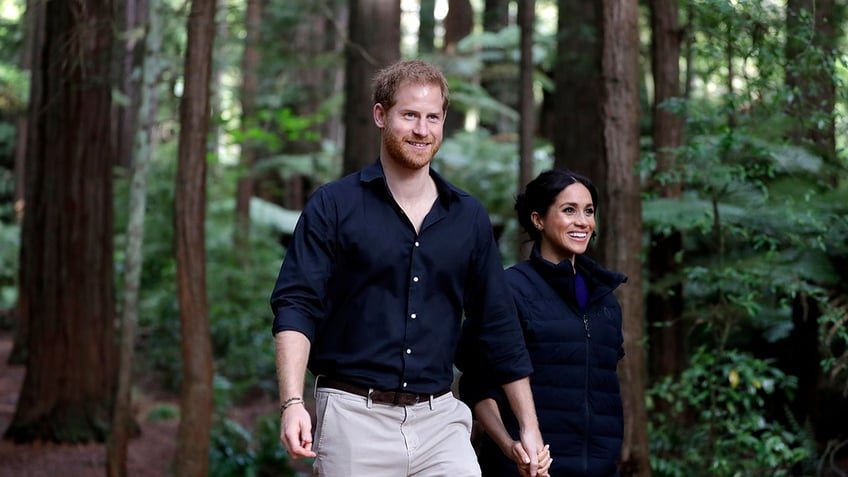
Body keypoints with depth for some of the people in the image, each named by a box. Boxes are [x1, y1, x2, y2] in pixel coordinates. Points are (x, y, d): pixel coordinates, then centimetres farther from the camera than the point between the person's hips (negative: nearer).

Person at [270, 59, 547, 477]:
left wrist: (529, 427, 14)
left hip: (440, 419, 3)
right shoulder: (333, 205, 1)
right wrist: (292, 403, -20)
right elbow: (295, 306, -6)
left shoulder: (469, 217, 11)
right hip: (354, 416, -2)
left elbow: (499, 327, 15)